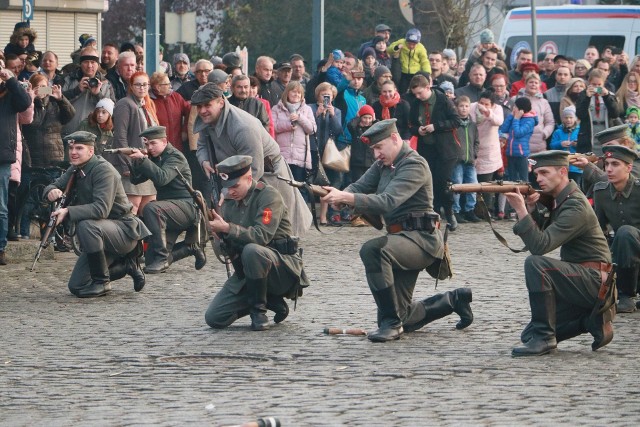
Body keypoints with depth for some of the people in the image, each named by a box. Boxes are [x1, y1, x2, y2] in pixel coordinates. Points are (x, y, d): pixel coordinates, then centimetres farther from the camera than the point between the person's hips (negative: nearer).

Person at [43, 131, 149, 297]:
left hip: (124, 230, -8)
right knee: (76, 287, 2)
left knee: (86, 225, -38)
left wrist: (68, 212, -40)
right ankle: (125, 265, 20)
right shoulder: (75, 170, 6)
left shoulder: (103, 170, -20)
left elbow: (102, 208, -32)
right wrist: (52, 191, -17)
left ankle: (102, 282, -22)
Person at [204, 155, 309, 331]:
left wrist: (227, 228, -32)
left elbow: (262, 236, -26)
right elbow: (225, 249, 6)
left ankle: (259, 309, -18)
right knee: (214, 318, -7)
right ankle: (272, 301, 9)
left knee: (252, 250, -40)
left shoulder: (268, 195, -12)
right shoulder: (229, 203, 8)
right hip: (245, 272, 7)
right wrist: (217, 230, -14)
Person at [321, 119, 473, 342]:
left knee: (372, 250, -37)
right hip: (401, 237, 9)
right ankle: (454, 300, 35)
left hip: (421, 238, -9)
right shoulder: (383, 165, 15)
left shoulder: (414, 165, -14)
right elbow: (359, 187, 4)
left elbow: (388, 201, -27)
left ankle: (391, 323, -29)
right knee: (403, 318, 10)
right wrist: (340, 196, -20)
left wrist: (346, 197, -37)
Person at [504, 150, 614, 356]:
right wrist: (531, 208, -4)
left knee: (535, 264, -30)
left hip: (594, 281, -9)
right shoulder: (556, 200, 11)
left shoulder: (575, 206, -19)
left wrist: (521, 210, -29)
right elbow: (538, 232, 11)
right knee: (529, 335, 4)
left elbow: (540, 245, -27)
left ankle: (543, 337, -23)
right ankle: (594, 321, 11)